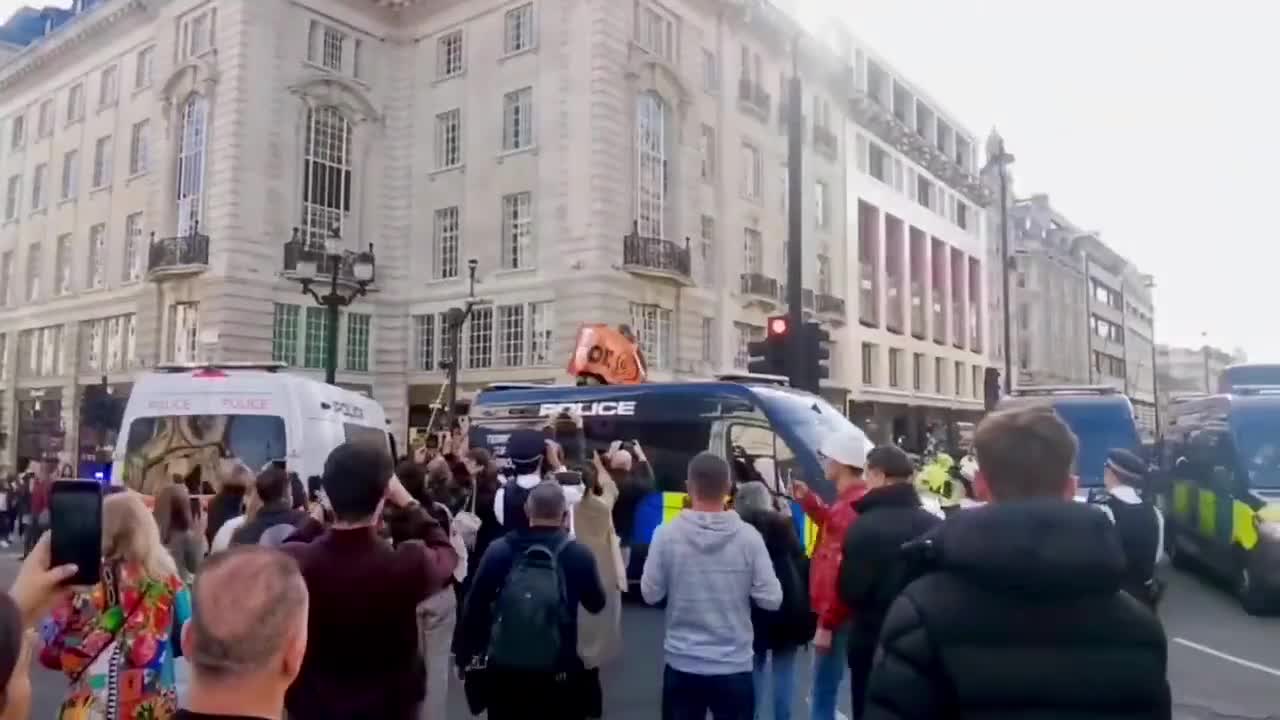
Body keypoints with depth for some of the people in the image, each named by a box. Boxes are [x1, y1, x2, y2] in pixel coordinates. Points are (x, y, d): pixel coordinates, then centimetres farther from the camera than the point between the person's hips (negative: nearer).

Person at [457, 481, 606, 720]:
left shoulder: (499, 549, -5)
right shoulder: (578, 554, -8)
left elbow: (473, 606, -2)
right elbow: (596, 604, 6)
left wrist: (466, 655, 10)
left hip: (504, 668, 2)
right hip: (559, 671, -1)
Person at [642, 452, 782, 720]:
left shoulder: (667, 534, -12)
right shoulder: (748, 536, -11)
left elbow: (650, 594, -4)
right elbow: (771, 600, -8)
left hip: (682, 665, 0)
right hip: (734, 667, 0)